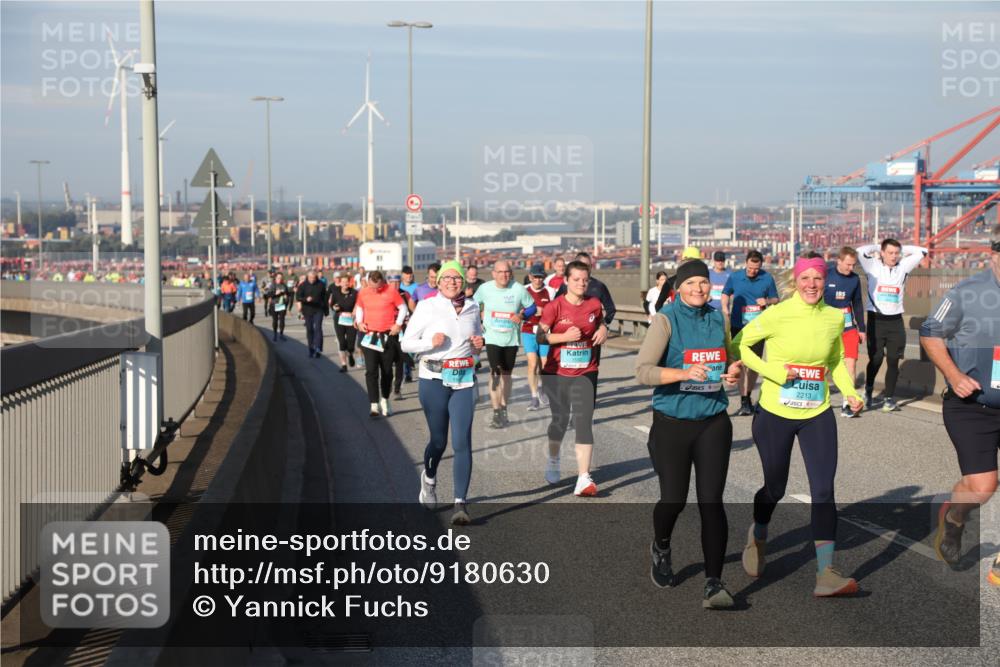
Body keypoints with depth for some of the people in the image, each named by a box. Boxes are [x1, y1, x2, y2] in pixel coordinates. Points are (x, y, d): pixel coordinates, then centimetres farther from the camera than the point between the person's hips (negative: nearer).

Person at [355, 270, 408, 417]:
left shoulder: (391, 291, -8)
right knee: (371, 371, -9)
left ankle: (385, 400, 29)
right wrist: (359, 322, 1)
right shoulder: (363, 293, 0)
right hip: (369, 336, 1)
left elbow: (403, 308, 2)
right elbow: (359, 308, 17)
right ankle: (374, 405, -9)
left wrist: (398, 324, -8)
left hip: (388, 336, -1)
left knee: (387, 370, 10)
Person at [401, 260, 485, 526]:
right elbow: (406, 343, -2)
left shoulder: (472, 307, 7)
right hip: (434, 379, -2)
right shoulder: (427, 306, -4)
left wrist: (479, 343, 1)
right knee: (439, 440, 9)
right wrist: (430, 342, -19)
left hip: (464, 380, 2)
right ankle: (429, 477, 42)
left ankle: (460, 503, -8)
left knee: (462, 442, -8)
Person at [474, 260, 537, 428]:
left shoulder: (519, 289, -10)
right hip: (492, 337, -1)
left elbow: (532, 307, 2)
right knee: (495, 373, -13)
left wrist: (522, 316, -16)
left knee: (506, 373, 13)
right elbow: (474, 305, 13)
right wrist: (480, 320, 2)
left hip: (512, 338, 1)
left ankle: (503, 408, 28)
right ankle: (496, 413, -12)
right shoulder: (485, 289, -6)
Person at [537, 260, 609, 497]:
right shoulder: (555, 306, -9)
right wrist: (564, 336, -21)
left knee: (584, 422, -9)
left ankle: (584, 479, -13)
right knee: (560, 419, 11)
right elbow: (540, 337, -7)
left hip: (585, 373, 1)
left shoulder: (594, 304, 0)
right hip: (557, 373, -1)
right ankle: (553, 462, 40)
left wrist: (603, 330, -1)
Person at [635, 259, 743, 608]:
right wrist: (685, 373, -29)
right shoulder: (666, 320, -9)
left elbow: (731, 357, 22)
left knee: (711, 501, -5)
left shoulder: (717, 318, 6)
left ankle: (714, 584, -2)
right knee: (674, 499, 6)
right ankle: (661, 548, 41)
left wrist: (733, 370, -1)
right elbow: (643, 371, -17)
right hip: (672, 424, -3)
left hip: (713, 422, 3)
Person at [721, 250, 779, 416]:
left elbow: (775, 299, 8)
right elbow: (726, 294, 14)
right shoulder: (734, 277, -2)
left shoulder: (767, 279, -2)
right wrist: (725, 309, -3)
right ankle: (744, 403, -7)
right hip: (738, 326, -1)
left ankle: (748, 396, 28)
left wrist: (767, 301, -14)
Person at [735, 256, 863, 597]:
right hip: (774, 415, -3)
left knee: (824, 490, -10)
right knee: (774, 488, 11)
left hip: (817, 416, 3)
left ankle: (826, 575, -12)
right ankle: (757, 538, 44)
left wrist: (850, 392, 0)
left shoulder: (835, 318, 1)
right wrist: (774, 372, -17)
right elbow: (739, 345, -6)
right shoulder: (776, 316, -13)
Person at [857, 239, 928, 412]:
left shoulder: (903, 267, 8)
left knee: (893, 360, 2)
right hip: (875, 319, -3)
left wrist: (902, 249, 11)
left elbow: (922, 252, 9)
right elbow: (861, 252, -14)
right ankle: (868, 389, 19)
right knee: (876, 359, -5)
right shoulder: (873, 267, 0)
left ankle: (889, 397, 10)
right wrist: (877, 247, 1)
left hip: (895, 321, 3)